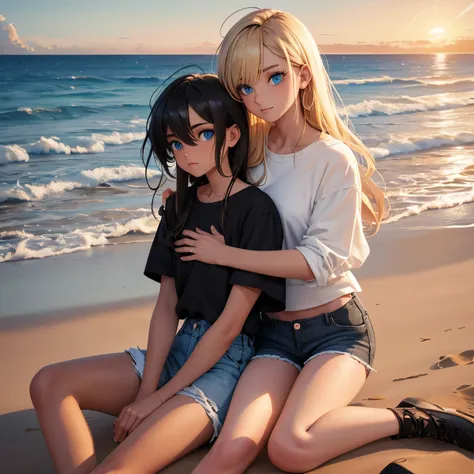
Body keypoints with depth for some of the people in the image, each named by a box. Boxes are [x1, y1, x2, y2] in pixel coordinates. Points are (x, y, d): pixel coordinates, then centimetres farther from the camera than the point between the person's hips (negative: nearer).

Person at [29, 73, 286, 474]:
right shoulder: (181, 206, 10)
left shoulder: (256, 209, -12)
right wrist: (145, 389, -7)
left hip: (230, 361, -8)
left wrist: (157, 399, -12)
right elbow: (167, 305, 6)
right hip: (179, 350, 8)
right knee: (49, 384, -11)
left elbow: (230, 324, -14)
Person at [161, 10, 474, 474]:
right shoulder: (249, 155, 4)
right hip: (274, 331, 3)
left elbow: (319, 261, -17)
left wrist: (223, 254, -14)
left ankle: (411, 419, -6)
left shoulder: (333, 159, -11)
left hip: (337, 326, -3)